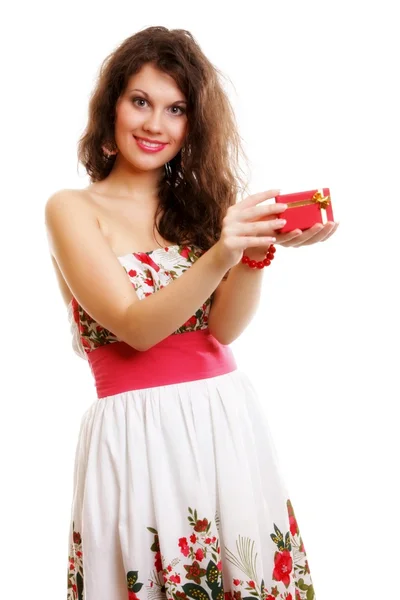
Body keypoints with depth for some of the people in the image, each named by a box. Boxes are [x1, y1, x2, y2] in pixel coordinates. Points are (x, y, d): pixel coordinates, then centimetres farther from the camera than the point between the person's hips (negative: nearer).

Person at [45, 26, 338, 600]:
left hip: (230, 422, 4)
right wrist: (220, 256, -28)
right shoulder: (72, 209, -2)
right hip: (138, 433, -4)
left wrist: (259, 246, -21)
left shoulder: (200, 202, 11)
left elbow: (225, 326, -2)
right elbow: (136, 327, -13)